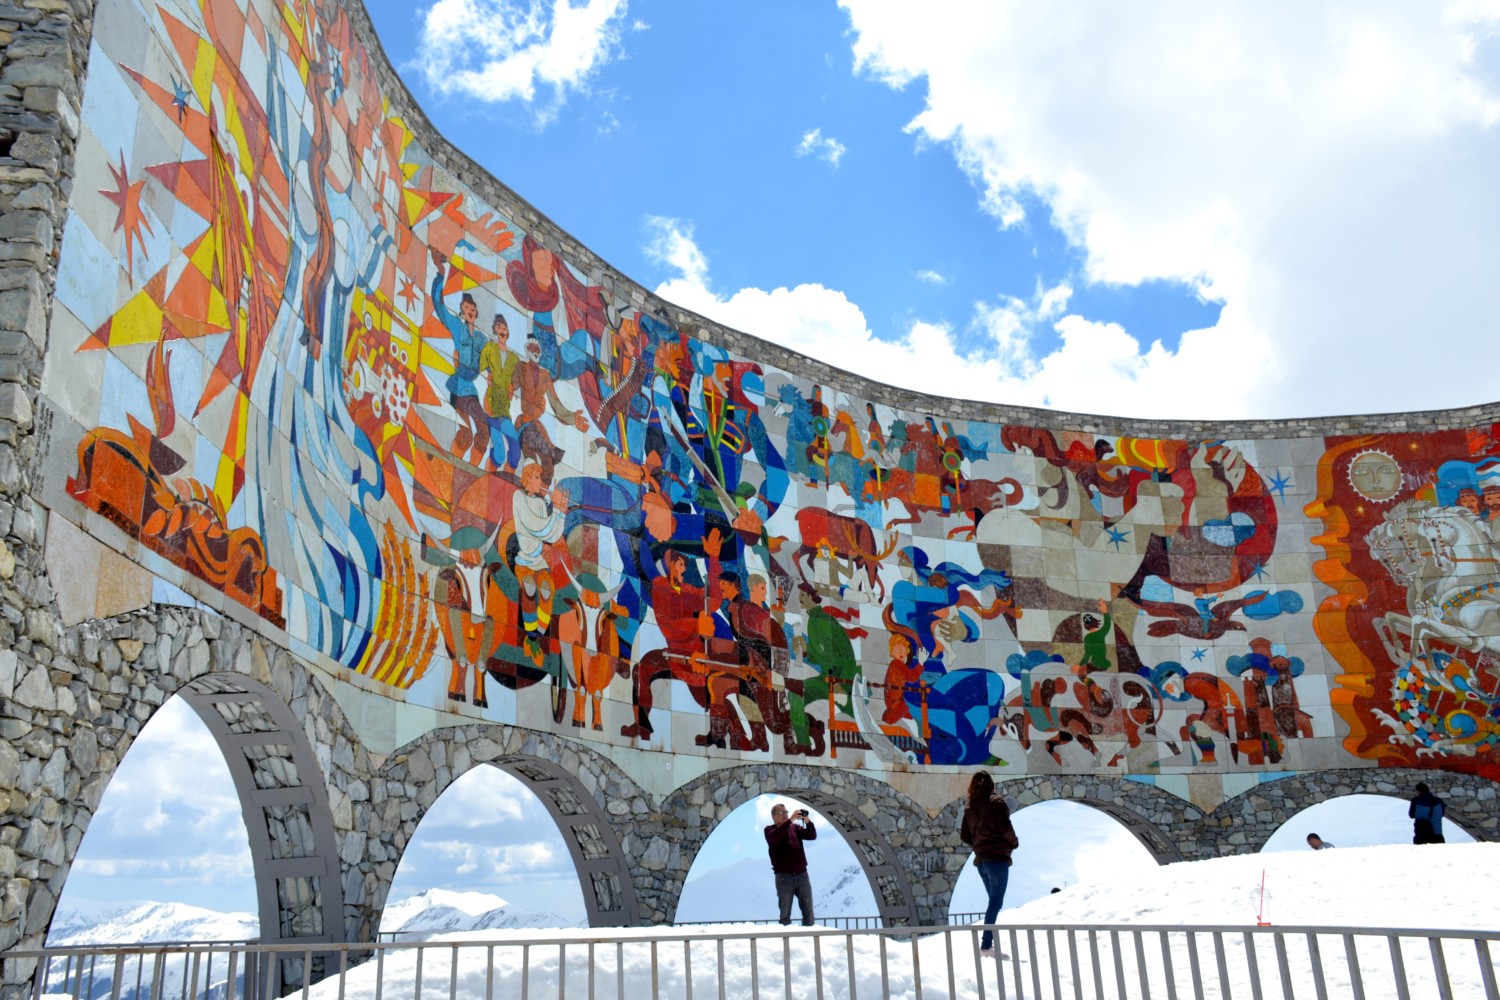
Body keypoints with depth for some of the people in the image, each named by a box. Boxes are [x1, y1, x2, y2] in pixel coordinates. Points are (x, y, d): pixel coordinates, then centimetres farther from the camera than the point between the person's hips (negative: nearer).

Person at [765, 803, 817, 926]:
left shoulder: (795, 827, 12)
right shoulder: (769, 830, 2)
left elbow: (812, 836, 0)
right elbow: (773, 837, -22)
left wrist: (808, 822, -19)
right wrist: (790, 820, -28)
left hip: (802, 875, 4)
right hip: (784, 876, -4)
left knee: (808, 912, 6)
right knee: (785, 913, 1)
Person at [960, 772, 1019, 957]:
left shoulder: (970, 808, 11)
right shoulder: (996, 803, -7)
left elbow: (965, 836, 11)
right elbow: (1006, 828, -12)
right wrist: (1014, 844, 5)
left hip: (981, 859, 6)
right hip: (998, 857, -6)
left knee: (994, 901, 16)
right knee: (995, 902, -8)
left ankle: (989, 941, 11)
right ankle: (986, 945, -15)